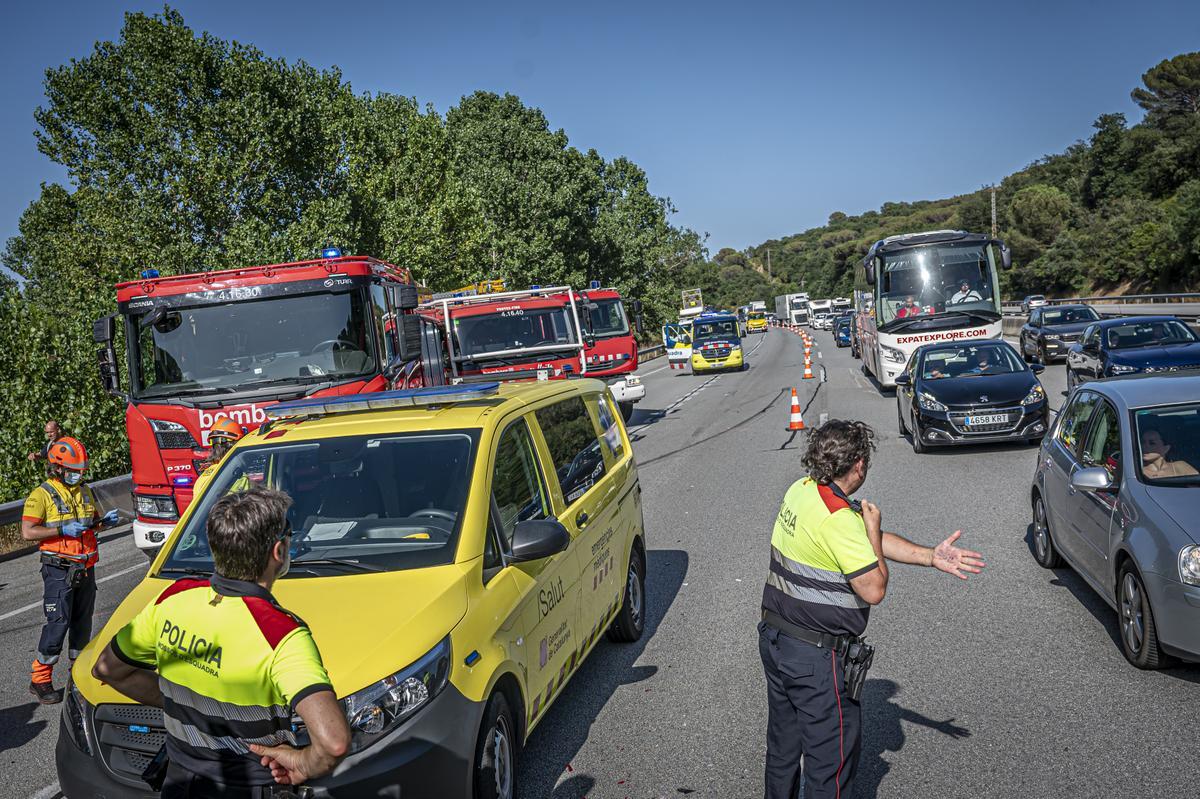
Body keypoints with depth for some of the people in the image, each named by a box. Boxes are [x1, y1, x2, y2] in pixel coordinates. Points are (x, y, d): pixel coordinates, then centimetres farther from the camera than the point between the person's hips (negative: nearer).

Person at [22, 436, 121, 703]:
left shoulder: (84, 491, 12)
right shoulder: (42, 495, -8)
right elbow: (27, 532, -14)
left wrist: (105, 521, 2)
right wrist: (62, 530, -22)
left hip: (86, 568, 6)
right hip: (59, 569, -6)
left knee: (83, 621, 13)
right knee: (58, 623, -8)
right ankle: (39, 679, 2)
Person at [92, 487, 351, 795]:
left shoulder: (174, 598, -11)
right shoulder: (282, 635, -28)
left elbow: (106, 668, 6)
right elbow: (334, 741, -40)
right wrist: (304, 764, -19)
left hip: (177, 782, 5)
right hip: (245, 789, -5)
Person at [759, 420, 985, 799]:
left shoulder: (801, 490, 3)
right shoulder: (839, 517, -26)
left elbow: (872, 541, 9)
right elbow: (874, 589, -19)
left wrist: (931, 556, 6)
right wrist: (872, 527, -9)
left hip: (774, 638, 9)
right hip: (815, 656, -9)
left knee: (783, 747, 23)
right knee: (831, 757, 7)